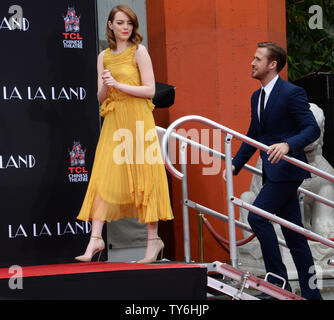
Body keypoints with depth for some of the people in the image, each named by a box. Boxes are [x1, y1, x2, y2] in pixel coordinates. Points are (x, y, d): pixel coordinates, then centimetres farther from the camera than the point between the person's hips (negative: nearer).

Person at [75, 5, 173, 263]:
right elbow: (101, 97, 12)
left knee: (143, 179, -3)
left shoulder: (139, 52, 0)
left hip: (137, 121, -4)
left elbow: (150, 90, -7)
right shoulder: (104, 57, 14)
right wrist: (105, 85, -10)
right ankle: (96, 238, -5)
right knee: (104, 177, -4)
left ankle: (153, 239, 4)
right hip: (113, 123, 4)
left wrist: (119, 85, -13)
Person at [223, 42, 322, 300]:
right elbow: (253, 136, 24)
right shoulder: (257, 97, 16)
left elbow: (312, 129, -18)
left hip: (287, 169, -9)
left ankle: (278, 279, -7)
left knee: (257, 216, -15)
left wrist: (288, 144, -33)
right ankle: (311, 293, 12)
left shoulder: (292, 93, -12)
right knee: (294, 233, 8)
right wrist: (236, 165, 16)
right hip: (273, 171, 9)